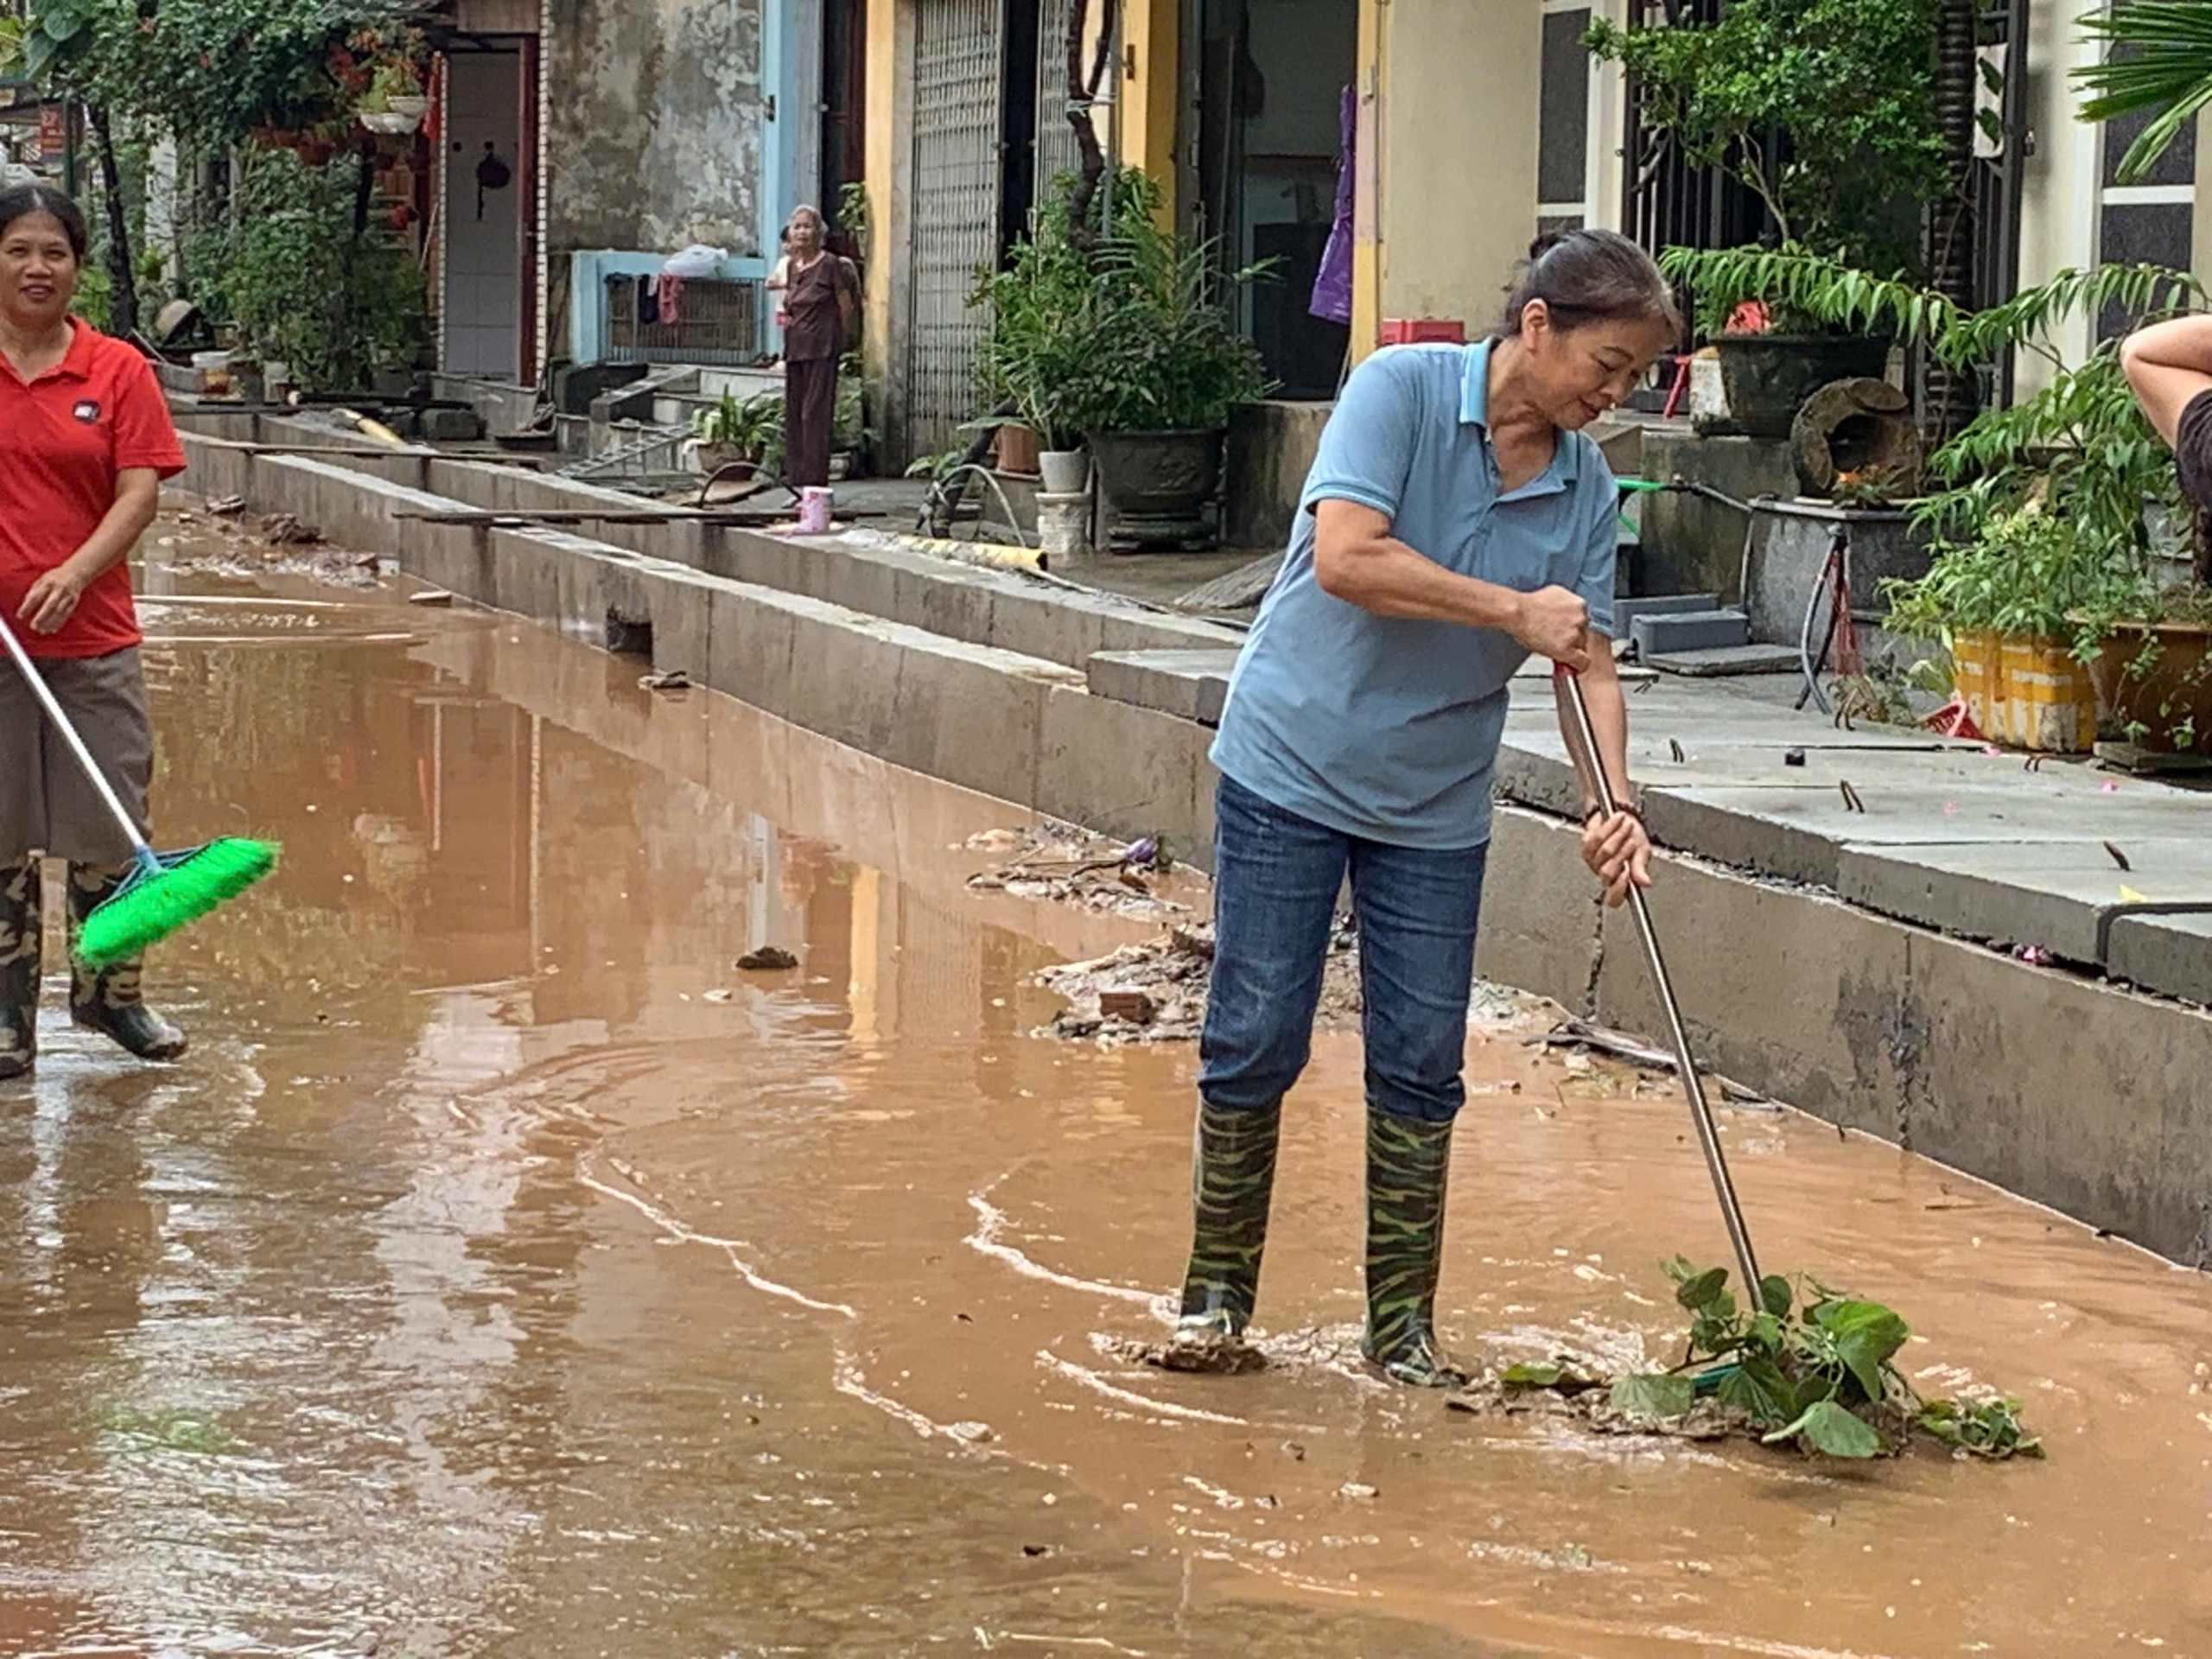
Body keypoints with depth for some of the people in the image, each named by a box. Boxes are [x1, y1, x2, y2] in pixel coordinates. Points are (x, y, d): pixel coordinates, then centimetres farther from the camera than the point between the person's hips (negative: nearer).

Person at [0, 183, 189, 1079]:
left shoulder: (117, 371, 2)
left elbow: (140, 491, -5)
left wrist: (74, 574, -21)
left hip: (92, 641, 1)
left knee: (108, 831, 7)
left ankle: (108, 992, 27)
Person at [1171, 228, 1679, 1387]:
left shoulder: (1585, 485, 1)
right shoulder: (1400, 389, -14)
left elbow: (1589, 659, 1)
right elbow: (1346, 557, -25)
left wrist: (1613, 801, -15)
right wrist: (1513, 611, -21)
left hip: (1436, 803, 5)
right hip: (1292, 768, -4)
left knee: (1422, 1064, 5)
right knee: (1256, 1040, -1)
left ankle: (1403, 1323, 15)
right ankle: (1216, 1290, 13)